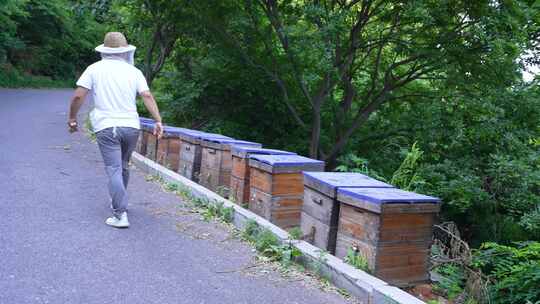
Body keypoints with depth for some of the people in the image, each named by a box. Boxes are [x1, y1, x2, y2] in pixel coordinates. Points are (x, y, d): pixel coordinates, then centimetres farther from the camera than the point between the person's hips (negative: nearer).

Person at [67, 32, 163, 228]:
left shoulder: (95, 69, 2)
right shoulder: (134, 71, 6)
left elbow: (78, 96, -4)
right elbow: (147, 96, -6)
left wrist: (72, 119, 9)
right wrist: (158, 121, -8)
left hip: (107, 127, -3)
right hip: (131, 126, 3)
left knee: (114, 170, -4)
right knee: (123, 167, 20)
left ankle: (120, 215, -9)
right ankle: (118, 202, 37)